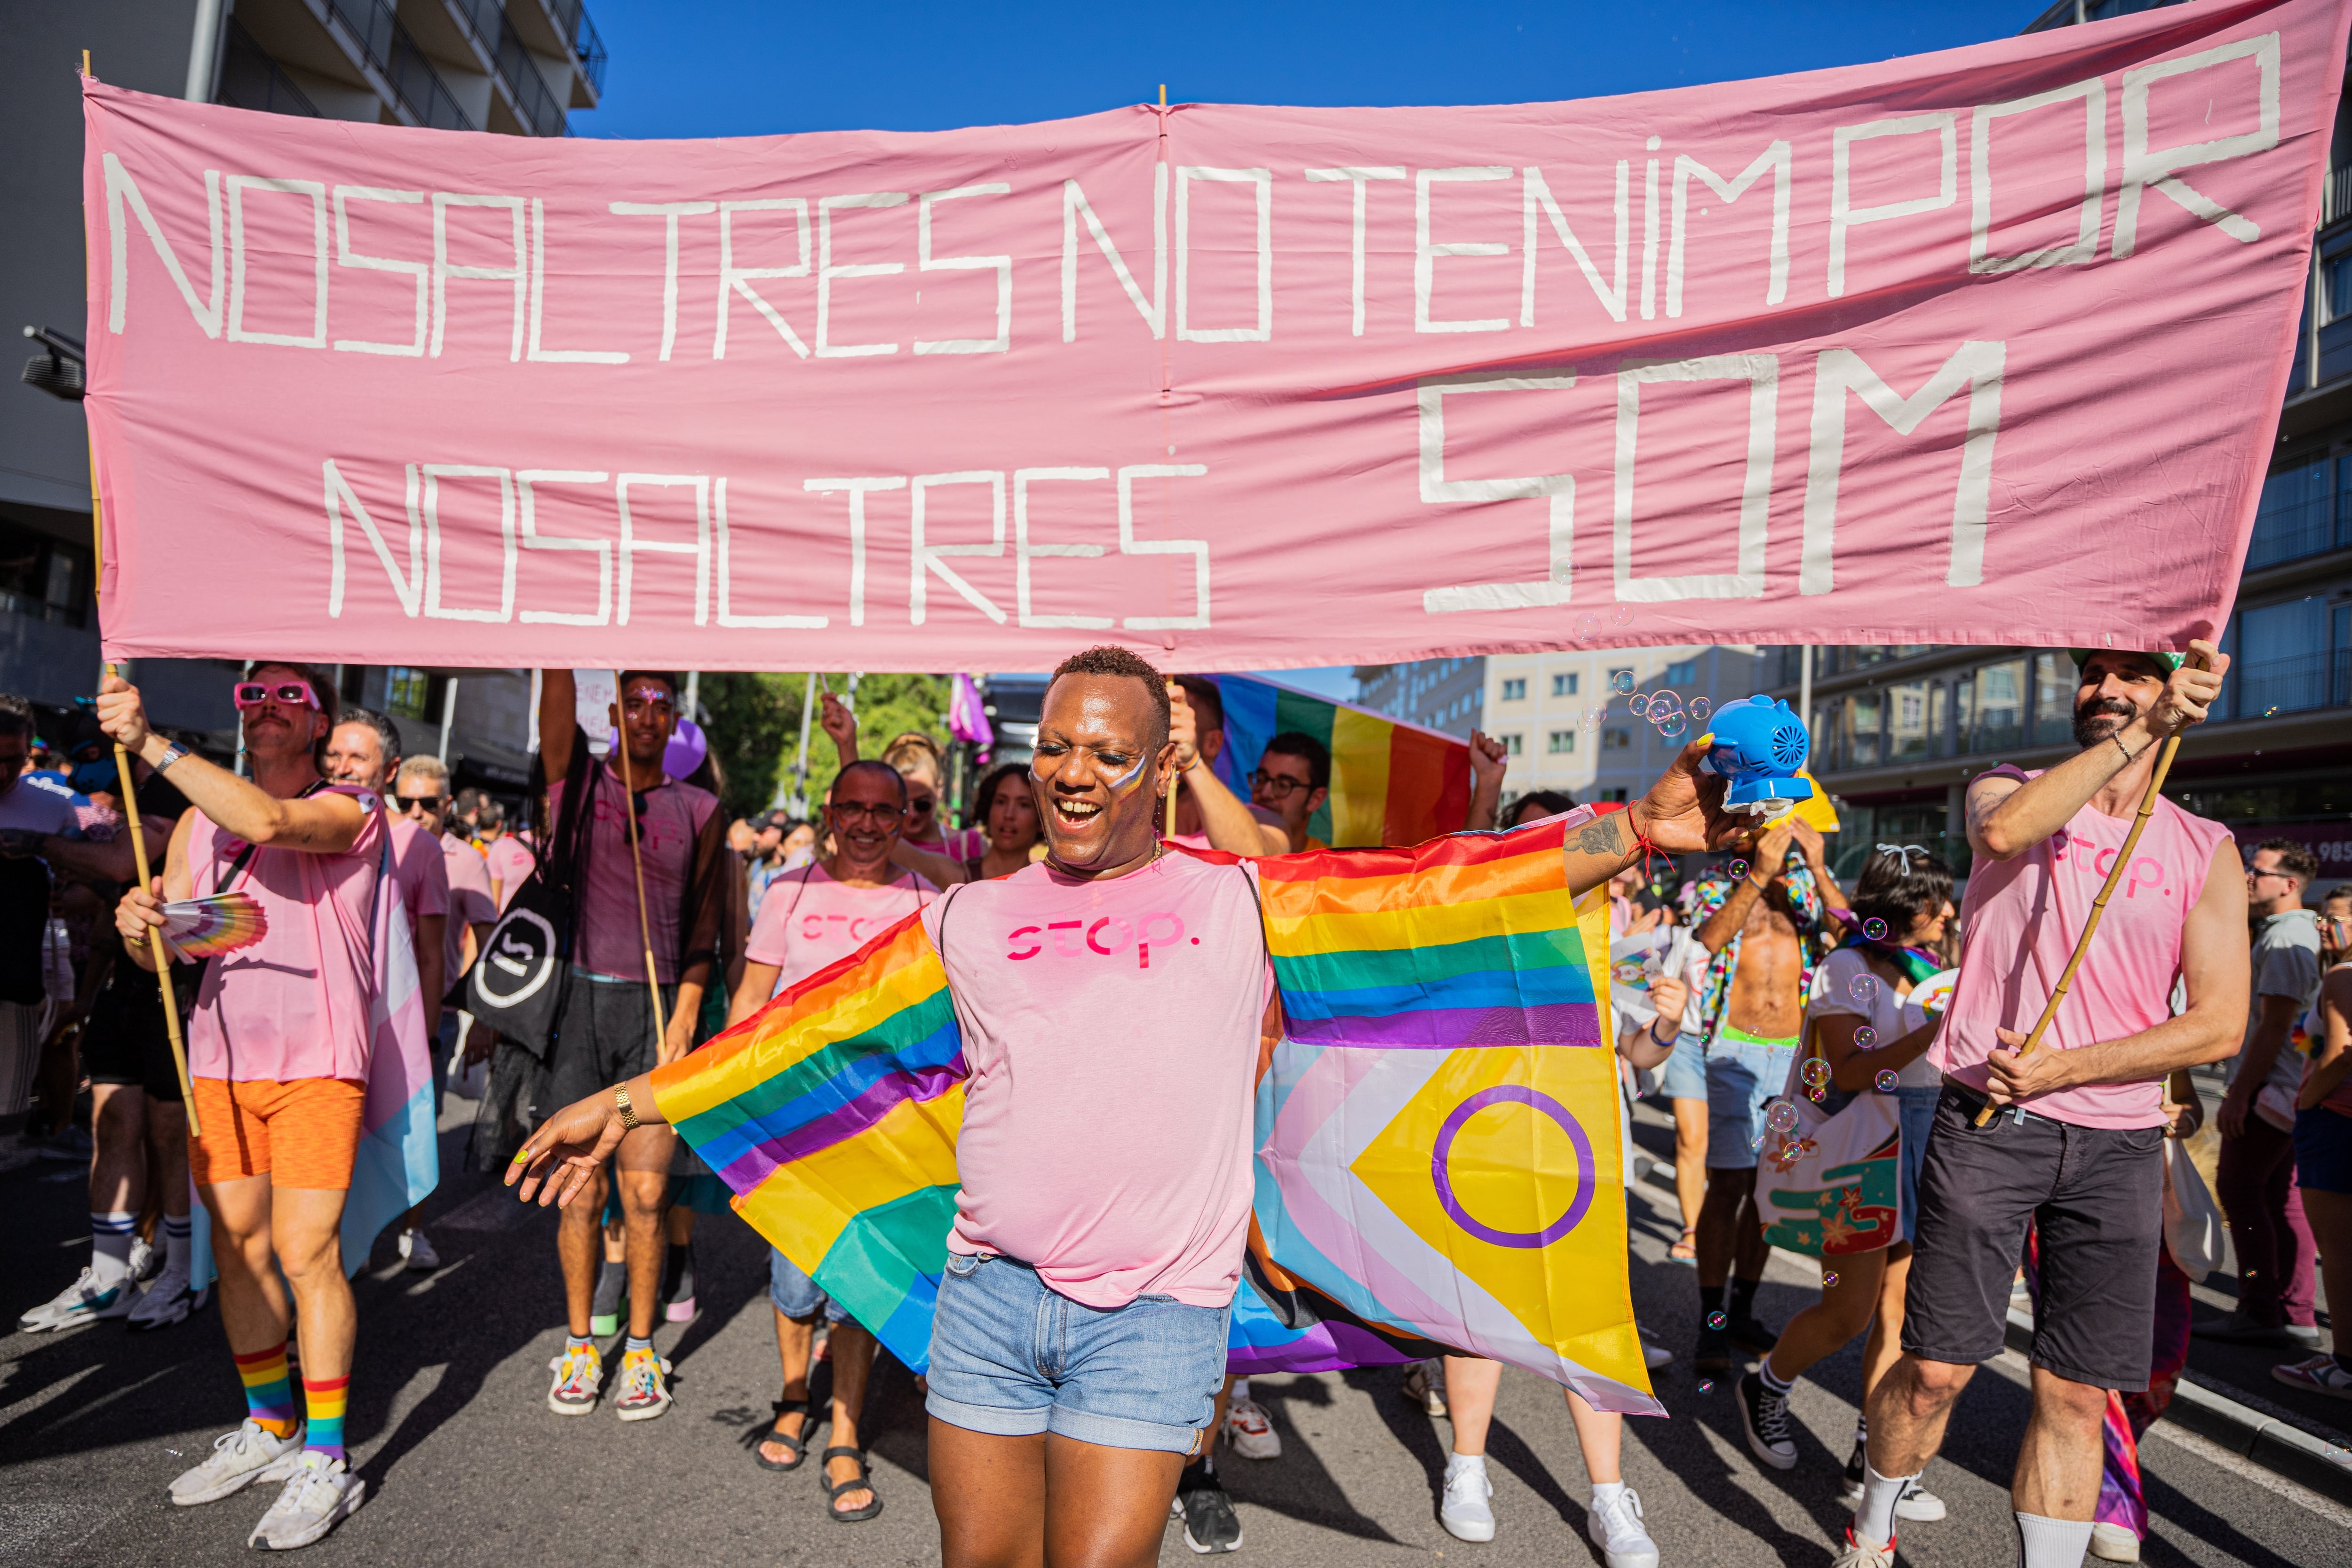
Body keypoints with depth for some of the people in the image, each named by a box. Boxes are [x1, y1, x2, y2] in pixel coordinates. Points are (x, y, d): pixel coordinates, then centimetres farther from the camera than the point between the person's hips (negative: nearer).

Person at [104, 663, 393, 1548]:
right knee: (237, 1248, 11)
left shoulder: (350, 813, -4)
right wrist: (137, 925, -10)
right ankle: (271, 1428, 28)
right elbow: (161, 950, 14)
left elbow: (267, 821, -27)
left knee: (306, 1253, -8)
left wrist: (148, 742, -23)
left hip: (316, 1063, -6)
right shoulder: (200, 819, 14)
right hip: (220, 1060, 6)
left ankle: (326, 1461, 4)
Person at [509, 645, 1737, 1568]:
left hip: (1155, 1316, -2)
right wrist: (625, 1101, 12)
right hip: (989, 1296, 3)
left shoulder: (1240, 902, 0)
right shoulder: (971, 917, 7)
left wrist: (1644, 828, -4)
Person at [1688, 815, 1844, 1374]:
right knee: (1727, 1185, -7)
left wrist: (1817, 867, -21)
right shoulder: (1721, 890, 0)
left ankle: (1743, 1313, 22)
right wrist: (1760, 874, -28)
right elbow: (1710, 940, -22)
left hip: (1792, 1056, 4)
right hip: (1734, 1053, -4)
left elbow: (1846, 933, -11)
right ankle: (1711, 1323, 1)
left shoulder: (1809, 893, 9)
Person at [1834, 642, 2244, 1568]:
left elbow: (2220, 1026, -1)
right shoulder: (2005, 791, 6)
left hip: (2116, 1147, 2)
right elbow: (2003, 830, -21)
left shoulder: (2206, 851, 7)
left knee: (2077, 1395, 6)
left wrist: (2063, 1067, -11)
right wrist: (2139, 734, -22)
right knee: (1935, 1371, 2)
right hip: (1986, 1127, -2)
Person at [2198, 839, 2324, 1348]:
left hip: (2270, 1089, -10)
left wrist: (2240, 1093, -18)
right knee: (2281, 1198, 10)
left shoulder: (2284, 938, -15)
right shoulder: (2309, 932, 19)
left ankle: (2260, 1312, -4)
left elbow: (2274, 1024, -20)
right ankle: (2296, 1317, 13)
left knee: (2239, 1189, -7)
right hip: (2291, 1091, 10)